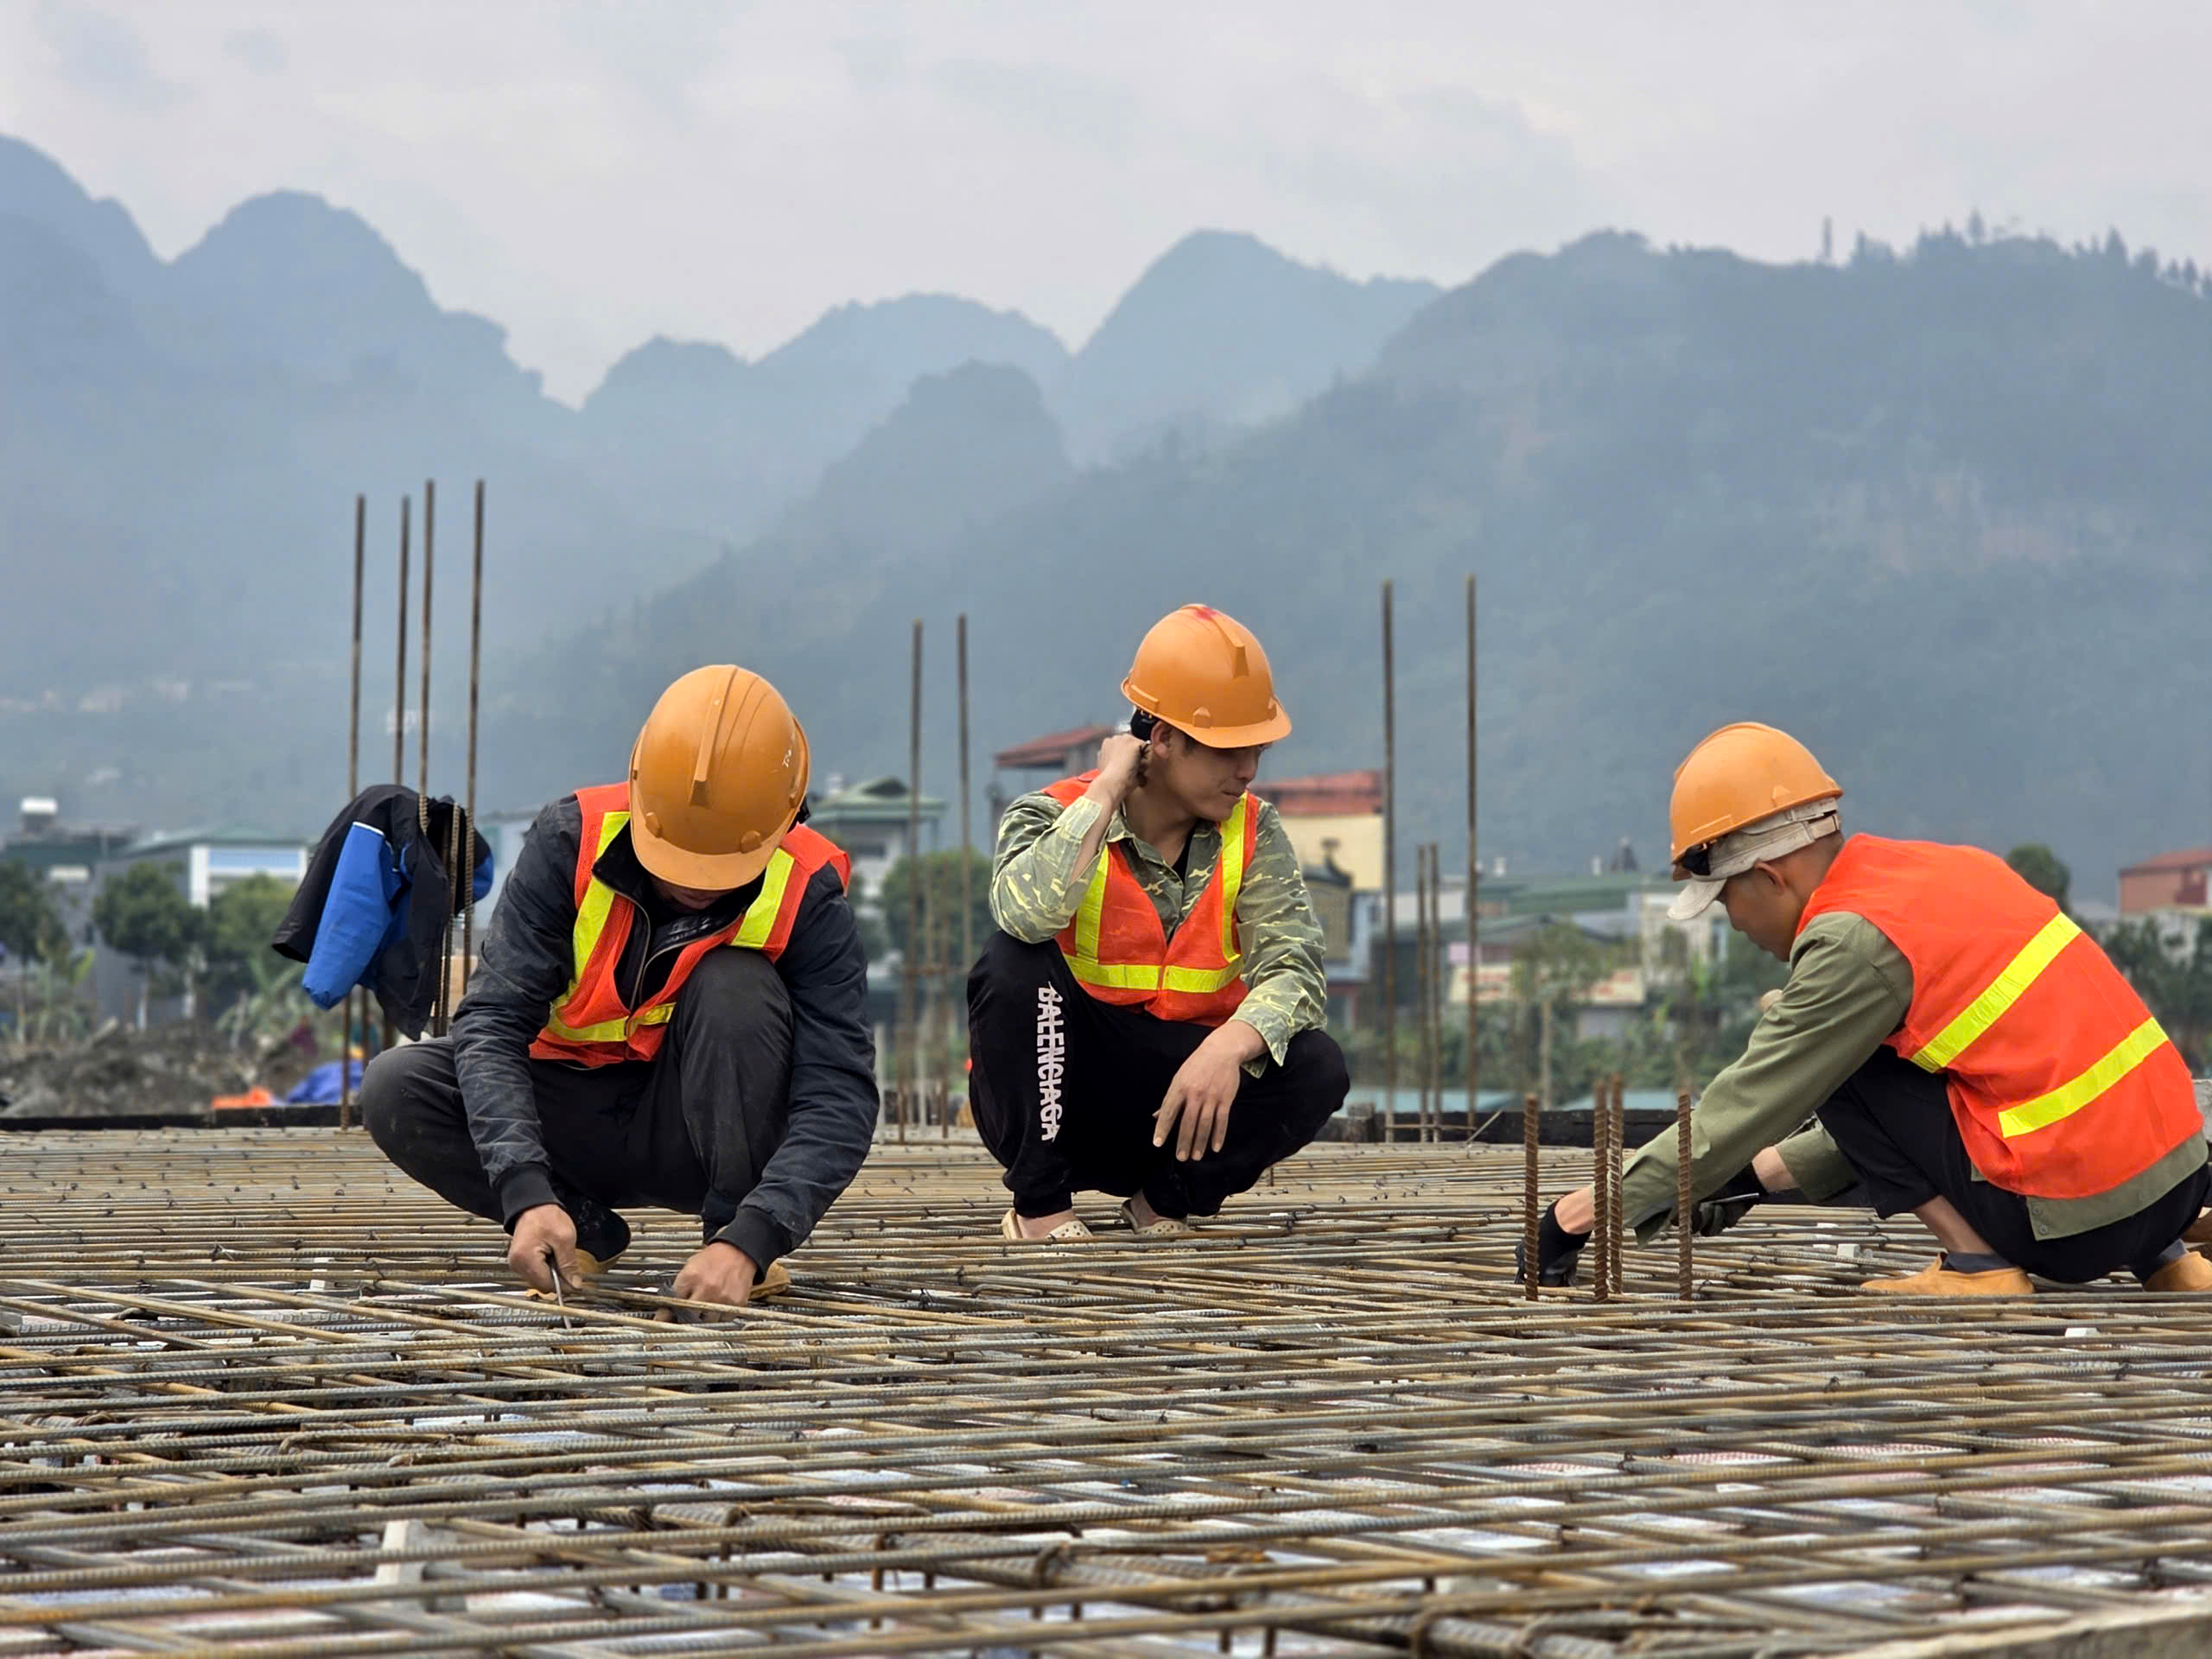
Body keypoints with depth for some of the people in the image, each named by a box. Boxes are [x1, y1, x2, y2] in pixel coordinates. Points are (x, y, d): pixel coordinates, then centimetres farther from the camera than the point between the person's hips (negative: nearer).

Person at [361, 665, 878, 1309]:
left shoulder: (806, 895, -20)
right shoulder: (571, 841, -19)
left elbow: (839, 1100, -27)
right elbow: (492, 1024, -24)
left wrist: (750, 1240, -43)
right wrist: (527, 1196, -40)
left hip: (701, 1131, -2)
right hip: (574, 1115, 2)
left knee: (735, 987, -30)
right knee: (396, 1086, -23)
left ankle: (729, 1226, -14)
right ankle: (586, 1227, -4)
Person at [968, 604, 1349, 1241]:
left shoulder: (1251, 834, 1)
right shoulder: (1055, 816, -10)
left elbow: (1294, 968, -13)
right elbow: (1025, 914, -34)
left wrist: (1229, 1046, -34)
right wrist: (1106, 793, -25)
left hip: (1177, 1104, 3)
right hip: (1052, 1103, -3)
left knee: (1317, 1069, -23)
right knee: (1016, 962, -30)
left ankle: (1163, 1203, -1)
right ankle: (1040, 1207, -17)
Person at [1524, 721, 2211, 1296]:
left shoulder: (1854, 940, -10)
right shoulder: (1939, 868, 15)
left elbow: (1747, 1106, -6)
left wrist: (1583, 1214, 2)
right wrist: (1765, 1174, 26)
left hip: (2082, 1213, -8)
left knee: (1845, 1073, 1)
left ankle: (1978, 1266, -1)